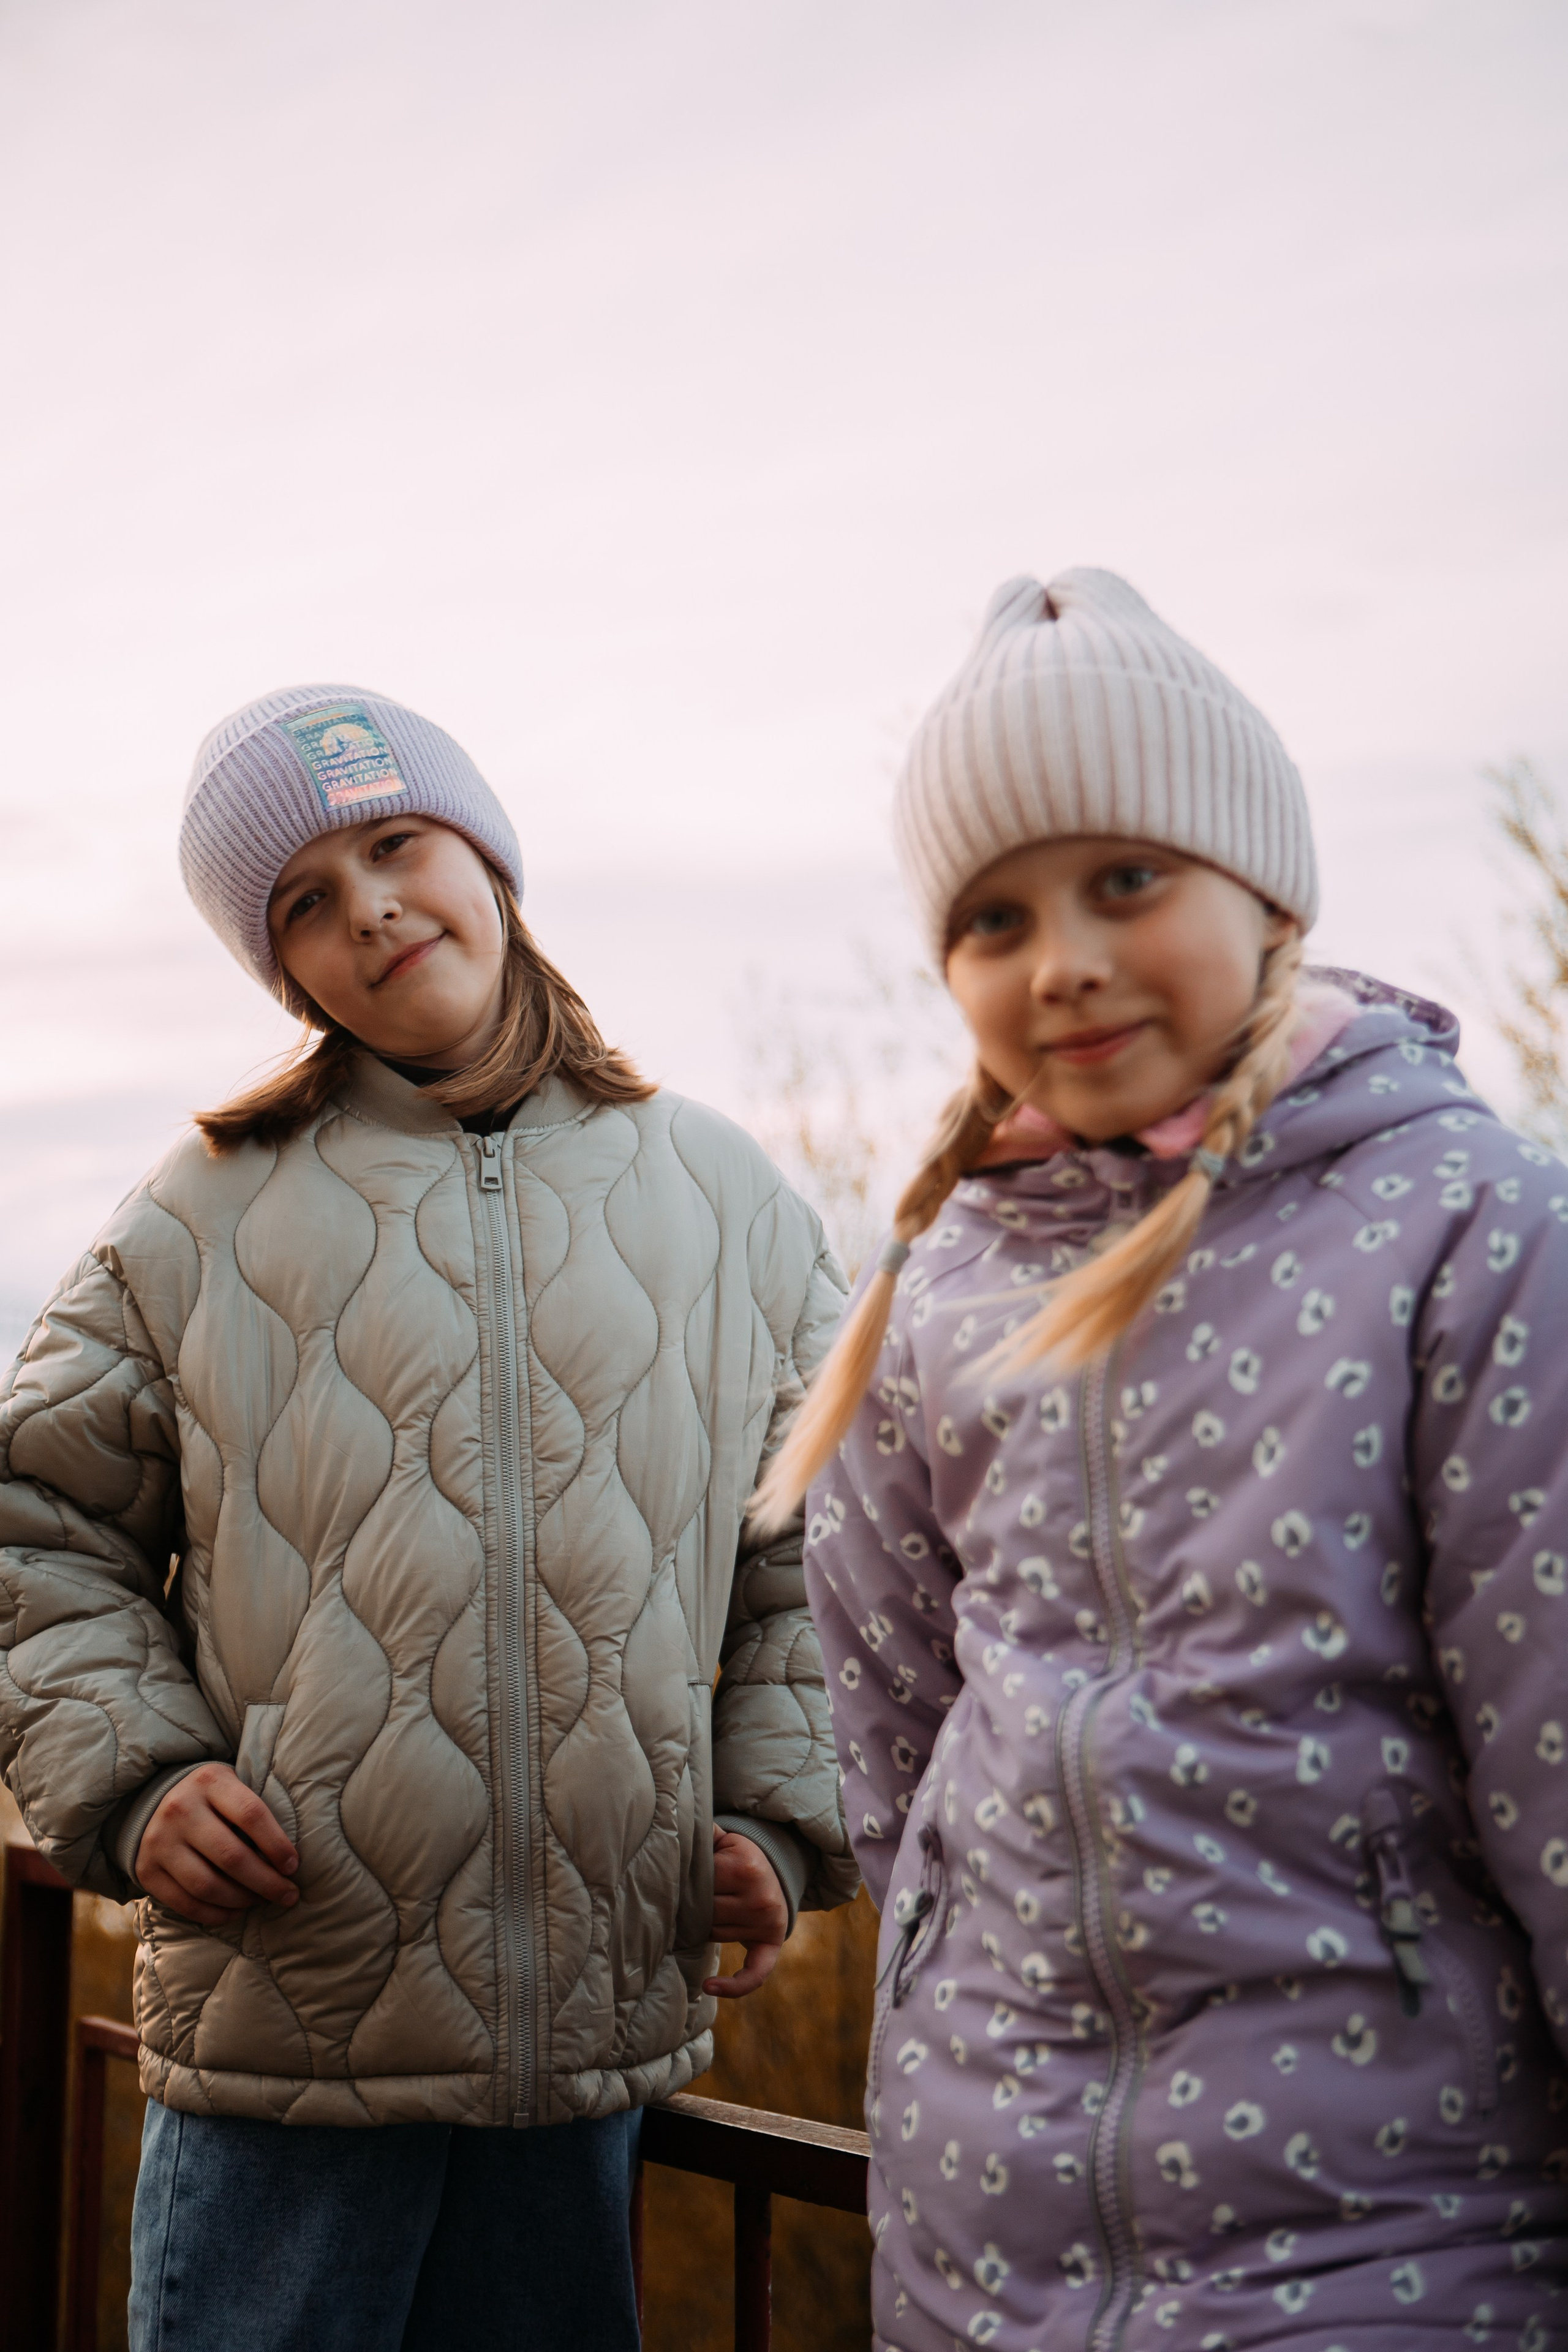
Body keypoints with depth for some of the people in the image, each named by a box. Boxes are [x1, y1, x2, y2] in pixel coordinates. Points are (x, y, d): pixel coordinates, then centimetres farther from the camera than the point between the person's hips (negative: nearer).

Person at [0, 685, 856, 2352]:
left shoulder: (723, 1201, 7)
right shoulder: (205, 1217, 1)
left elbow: (822, 1537, 14)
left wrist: (779, 1816, 5)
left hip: (601, 2021, 2)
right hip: (278, 2019, -1)